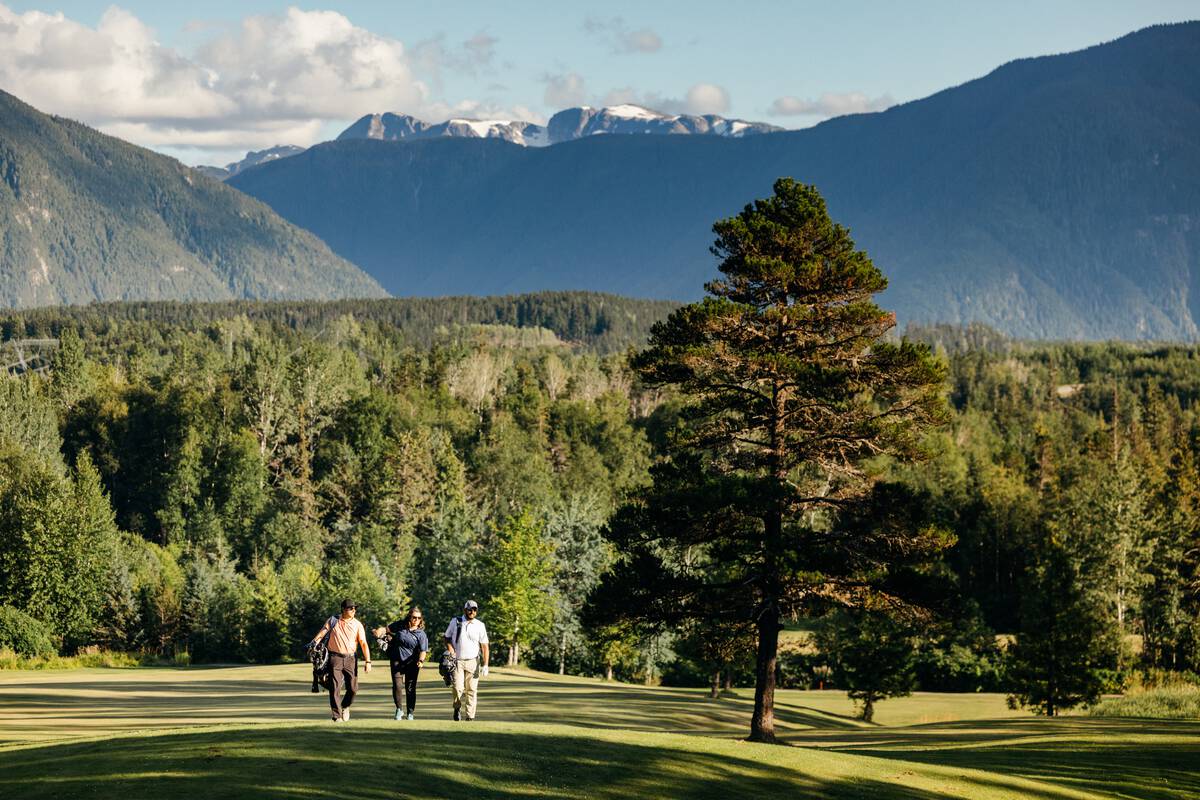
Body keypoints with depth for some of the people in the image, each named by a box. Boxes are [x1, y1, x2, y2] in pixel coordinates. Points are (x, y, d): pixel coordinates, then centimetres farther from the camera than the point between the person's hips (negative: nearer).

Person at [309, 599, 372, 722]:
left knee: (353, 689, 0)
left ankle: (345, 706, 29)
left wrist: (368, 661, -10)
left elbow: (363, 644, 0)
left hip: (350, 659, 1)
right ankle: (337, 715, 1)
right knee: (335, 688, -5)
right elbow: (322, 633, -1)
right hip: (335, 658, -1)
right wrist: (312, 644, -20)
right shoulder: (333, 620, 6)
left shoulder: (357, 625, 5)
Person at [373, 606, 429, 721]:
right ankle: (399, 709, 9)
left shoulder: (421, 634, -6)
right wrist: (380, 631, -9)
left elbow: (423, 650, -12)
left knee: (410, 689, 1)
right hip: (397, 661, 1)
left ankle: (410, 713, 15)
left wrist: (421, 660, -32)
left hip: (412, 663, -1)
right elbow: (388, 629, 13)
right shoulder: (400, 625, 1)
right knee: (397, 686, -10)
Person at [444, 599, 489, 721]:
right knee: (457, 687, -11)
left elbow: (484, 646, 2)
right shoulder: (455, 622, 5)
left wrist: (485, 665, -5)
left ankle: (470, 716, 1)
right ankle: (457, 707, 15)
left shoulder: (480, 625, 4)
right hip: (457, 661, 0)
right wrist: (451, 651, -6)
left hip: (473, 662, 0)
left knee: (471, 689, -4)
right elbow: (447, 638, 13)